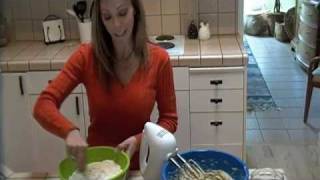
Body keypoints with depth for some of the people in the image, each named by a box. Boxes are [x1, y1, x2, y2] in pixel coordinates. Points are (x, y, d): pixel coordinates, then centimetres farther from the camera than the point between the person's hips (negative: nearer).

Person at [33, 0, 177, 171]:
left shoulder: (158, 59, -11)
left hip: (139, 165, 0)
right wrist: (70, 131, -31)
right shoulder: (86, 56, -10)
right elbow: (43, 105, -13)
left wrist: (139, 140, -19)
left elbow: (169, 119, -3)